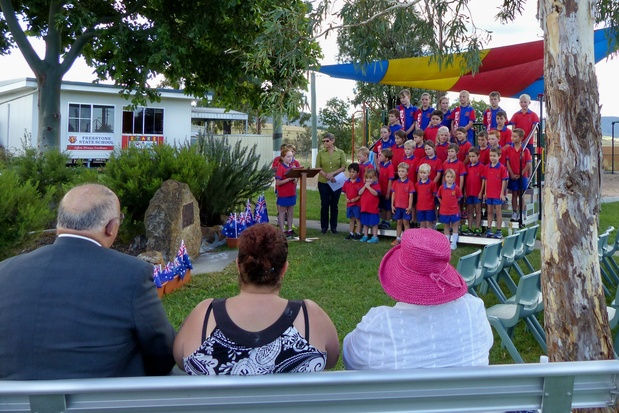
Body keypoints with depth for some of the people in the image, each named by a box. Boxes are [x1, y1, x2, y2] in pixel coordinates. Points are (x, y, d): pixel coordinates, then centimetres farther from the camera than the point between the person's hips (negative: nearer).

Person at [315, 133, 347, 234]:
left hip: (336, 183, 0)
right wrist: (326, 175, -18)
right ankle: (324, 227, 14)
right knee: (324, 205, 3)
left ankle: (334, 226, 18)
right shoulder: (321, 153, 2)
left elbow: (343, 167, -3)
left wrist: (332, 173, -15)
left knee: (334, 204, 8)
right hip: (323, 182, 0)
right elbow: (318, 167, -3)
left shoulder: (340, 153, 1)